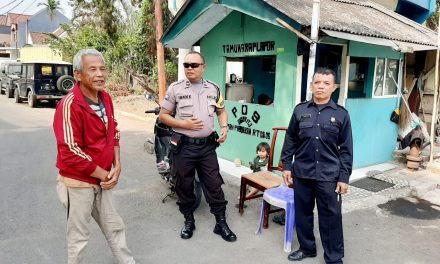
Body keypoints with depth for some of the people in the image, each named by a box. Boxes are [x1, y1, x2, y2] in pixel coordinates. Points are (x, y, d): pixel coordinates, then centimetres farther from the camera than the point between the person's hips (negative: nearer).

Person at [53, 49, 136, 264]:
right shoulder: (70, 105, -23)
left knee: (114, 226, 21)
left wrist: (116, 166, -2)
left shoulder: (105, 98, 1)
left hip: (102, 180, 7)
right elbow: (71, 153, -26)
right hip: (79, 183, -7)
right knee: (79, 236, 10)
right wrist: (104, 174, -16)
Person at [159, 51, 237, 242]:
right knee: (184, 186, 10)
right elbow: (163, 115, 0)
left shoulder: (213, 88, 4)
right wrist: (183, 124, -15)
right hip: (183, 146, -1)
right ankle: (189, 221, 30)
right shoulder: (175, 88, -3)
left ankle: (221, 223, 20)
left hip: (207, 145, 2)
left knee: (214, 185, 6)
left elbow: (221, 111, 17)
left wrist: (224, 128, -3)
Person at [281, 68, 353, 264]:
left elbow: (346, 149, 0)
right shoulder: (300, 110, 3)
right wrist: (287, 166, 5)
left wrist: (344, 177, -3)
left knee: (331, 217, 5)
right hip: (302, 173, 2)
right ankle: (306, 248, 35)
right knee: (302, 213, 14)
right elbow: (290, 140, 8)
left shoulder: (341, 114, -1)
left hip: (329, 176, -2)